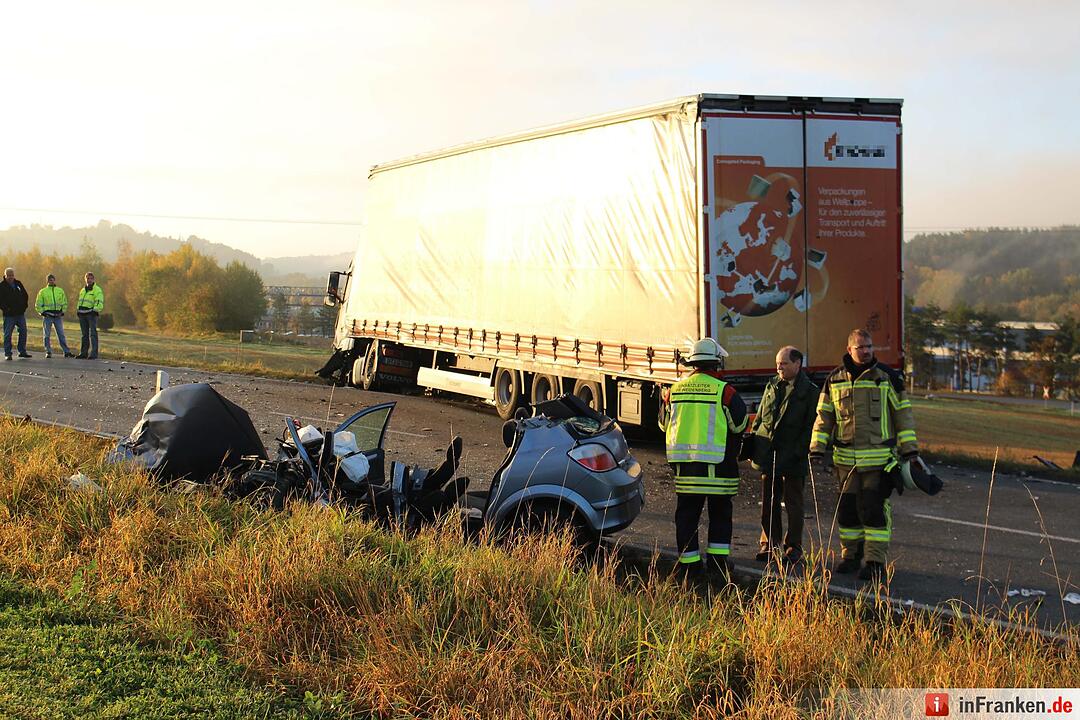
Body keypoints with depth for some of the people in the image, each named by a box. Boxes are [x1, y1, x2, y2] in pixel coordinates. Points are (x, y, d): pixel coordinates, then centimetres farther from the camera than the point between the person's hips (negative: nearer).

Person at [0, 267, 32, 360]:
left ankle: (22, 351, 17)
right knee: (8, 334, -2)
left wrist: (24, 306, 8)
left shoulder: (18, 284, 10)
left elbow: (25, 295, 19)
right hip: (9, 315, -5)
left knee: (23, 332, 8)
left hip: (20, 314, 5)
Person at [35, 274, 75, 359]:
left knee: (61, 335, 0)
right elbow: (38, 305, 7)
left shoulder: (60, 291, 12)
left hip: (58, 316, 1)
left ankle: (66, 352, 1)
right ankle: (48, 352, 6)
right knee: (47, 335, 0)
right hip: (47, 316, -1)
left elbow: (65, 303, 19)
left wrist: (62, 312, 5)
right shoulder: (42, 291, 5)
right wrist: (42, 312, -5)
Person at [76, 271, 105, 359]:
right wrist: (78, 311, 17)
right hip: (82, 314, 7)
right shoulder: (83, 290, 22)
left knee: (92, 334, -11)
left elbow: (99, 302, -12)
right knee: (85, 334, 10)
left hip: (92, 313, -7)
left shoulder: (97, 290, -2)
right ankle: (83, 353, 13)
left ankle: (94, 353, -14)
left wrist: (95, 310, -23)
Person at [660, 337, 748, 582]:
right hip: (717, 462, -3)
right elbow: (740, 424, -2)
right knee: (720, 511, 11)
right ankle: (718, 557, 10)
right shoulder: (724, 391, -9)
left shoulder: (674, 390, 5)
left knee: (686, 512, 9)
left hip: (682, 460, 3)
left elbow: (664, 423, 16)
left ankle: (688, 561, 11)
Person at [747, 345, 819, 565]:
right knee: (769, 501, 11)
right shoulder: (772, 386, 11)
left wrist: (800, 452, -14)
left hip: (792, 457, -5)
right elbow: (760, 417, 15)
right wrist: (752, 445, 10)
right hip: (768, 454, 5)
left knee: (793, 503, 4)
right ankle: (769, 543, 21)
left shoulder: (810, 391, -5)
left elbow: (809, 426, -7)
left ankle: (793, 547, 12)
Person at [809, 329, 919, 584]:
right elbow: (824, 417, 12)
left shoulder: (888, 378, 1)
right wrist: (817, 448, 5)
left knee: (874, 508, -7)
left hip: (879, 458, -3)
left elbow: (902, 413, 6)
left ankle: (876, 561, -2)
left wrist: (909, 448, 3)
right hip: (846, 458, 3)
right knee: (848, 508, 9)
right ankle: (850, 555, 24)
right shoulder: (834, 380, 7)